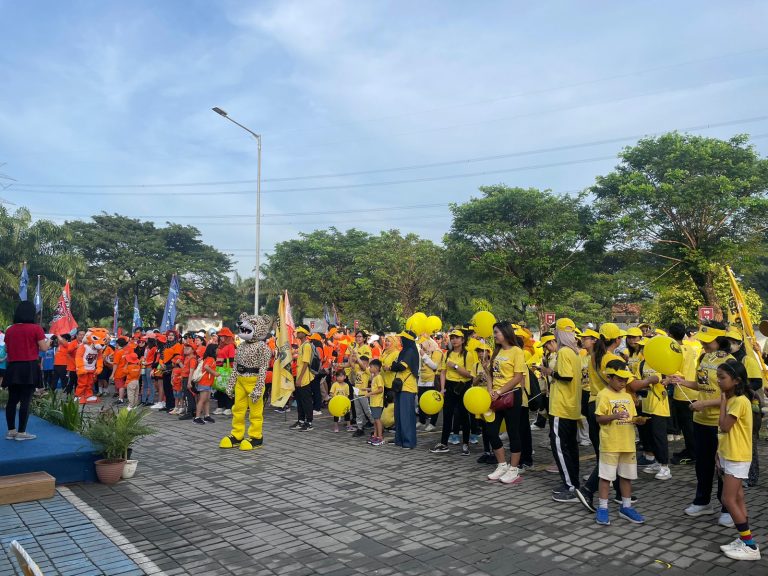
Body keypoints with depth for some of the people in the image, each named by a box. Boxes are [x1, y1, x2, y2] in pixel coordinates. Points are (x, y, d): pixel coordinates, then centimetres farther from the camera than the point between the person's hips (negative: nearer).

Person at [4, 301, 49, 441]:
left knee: (12, 400, 12)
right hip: (29, 368, -5)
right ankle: (21, 432, 2)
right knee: (25, 400, -2)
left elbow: (7, 349, 17)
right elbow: (44, 348, -7)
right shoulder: (35, 328, -8)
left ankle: (11, 431, 18)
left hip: (12, 368, 5)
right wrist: (49, 341, 13)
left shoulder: (9, 330, 7)